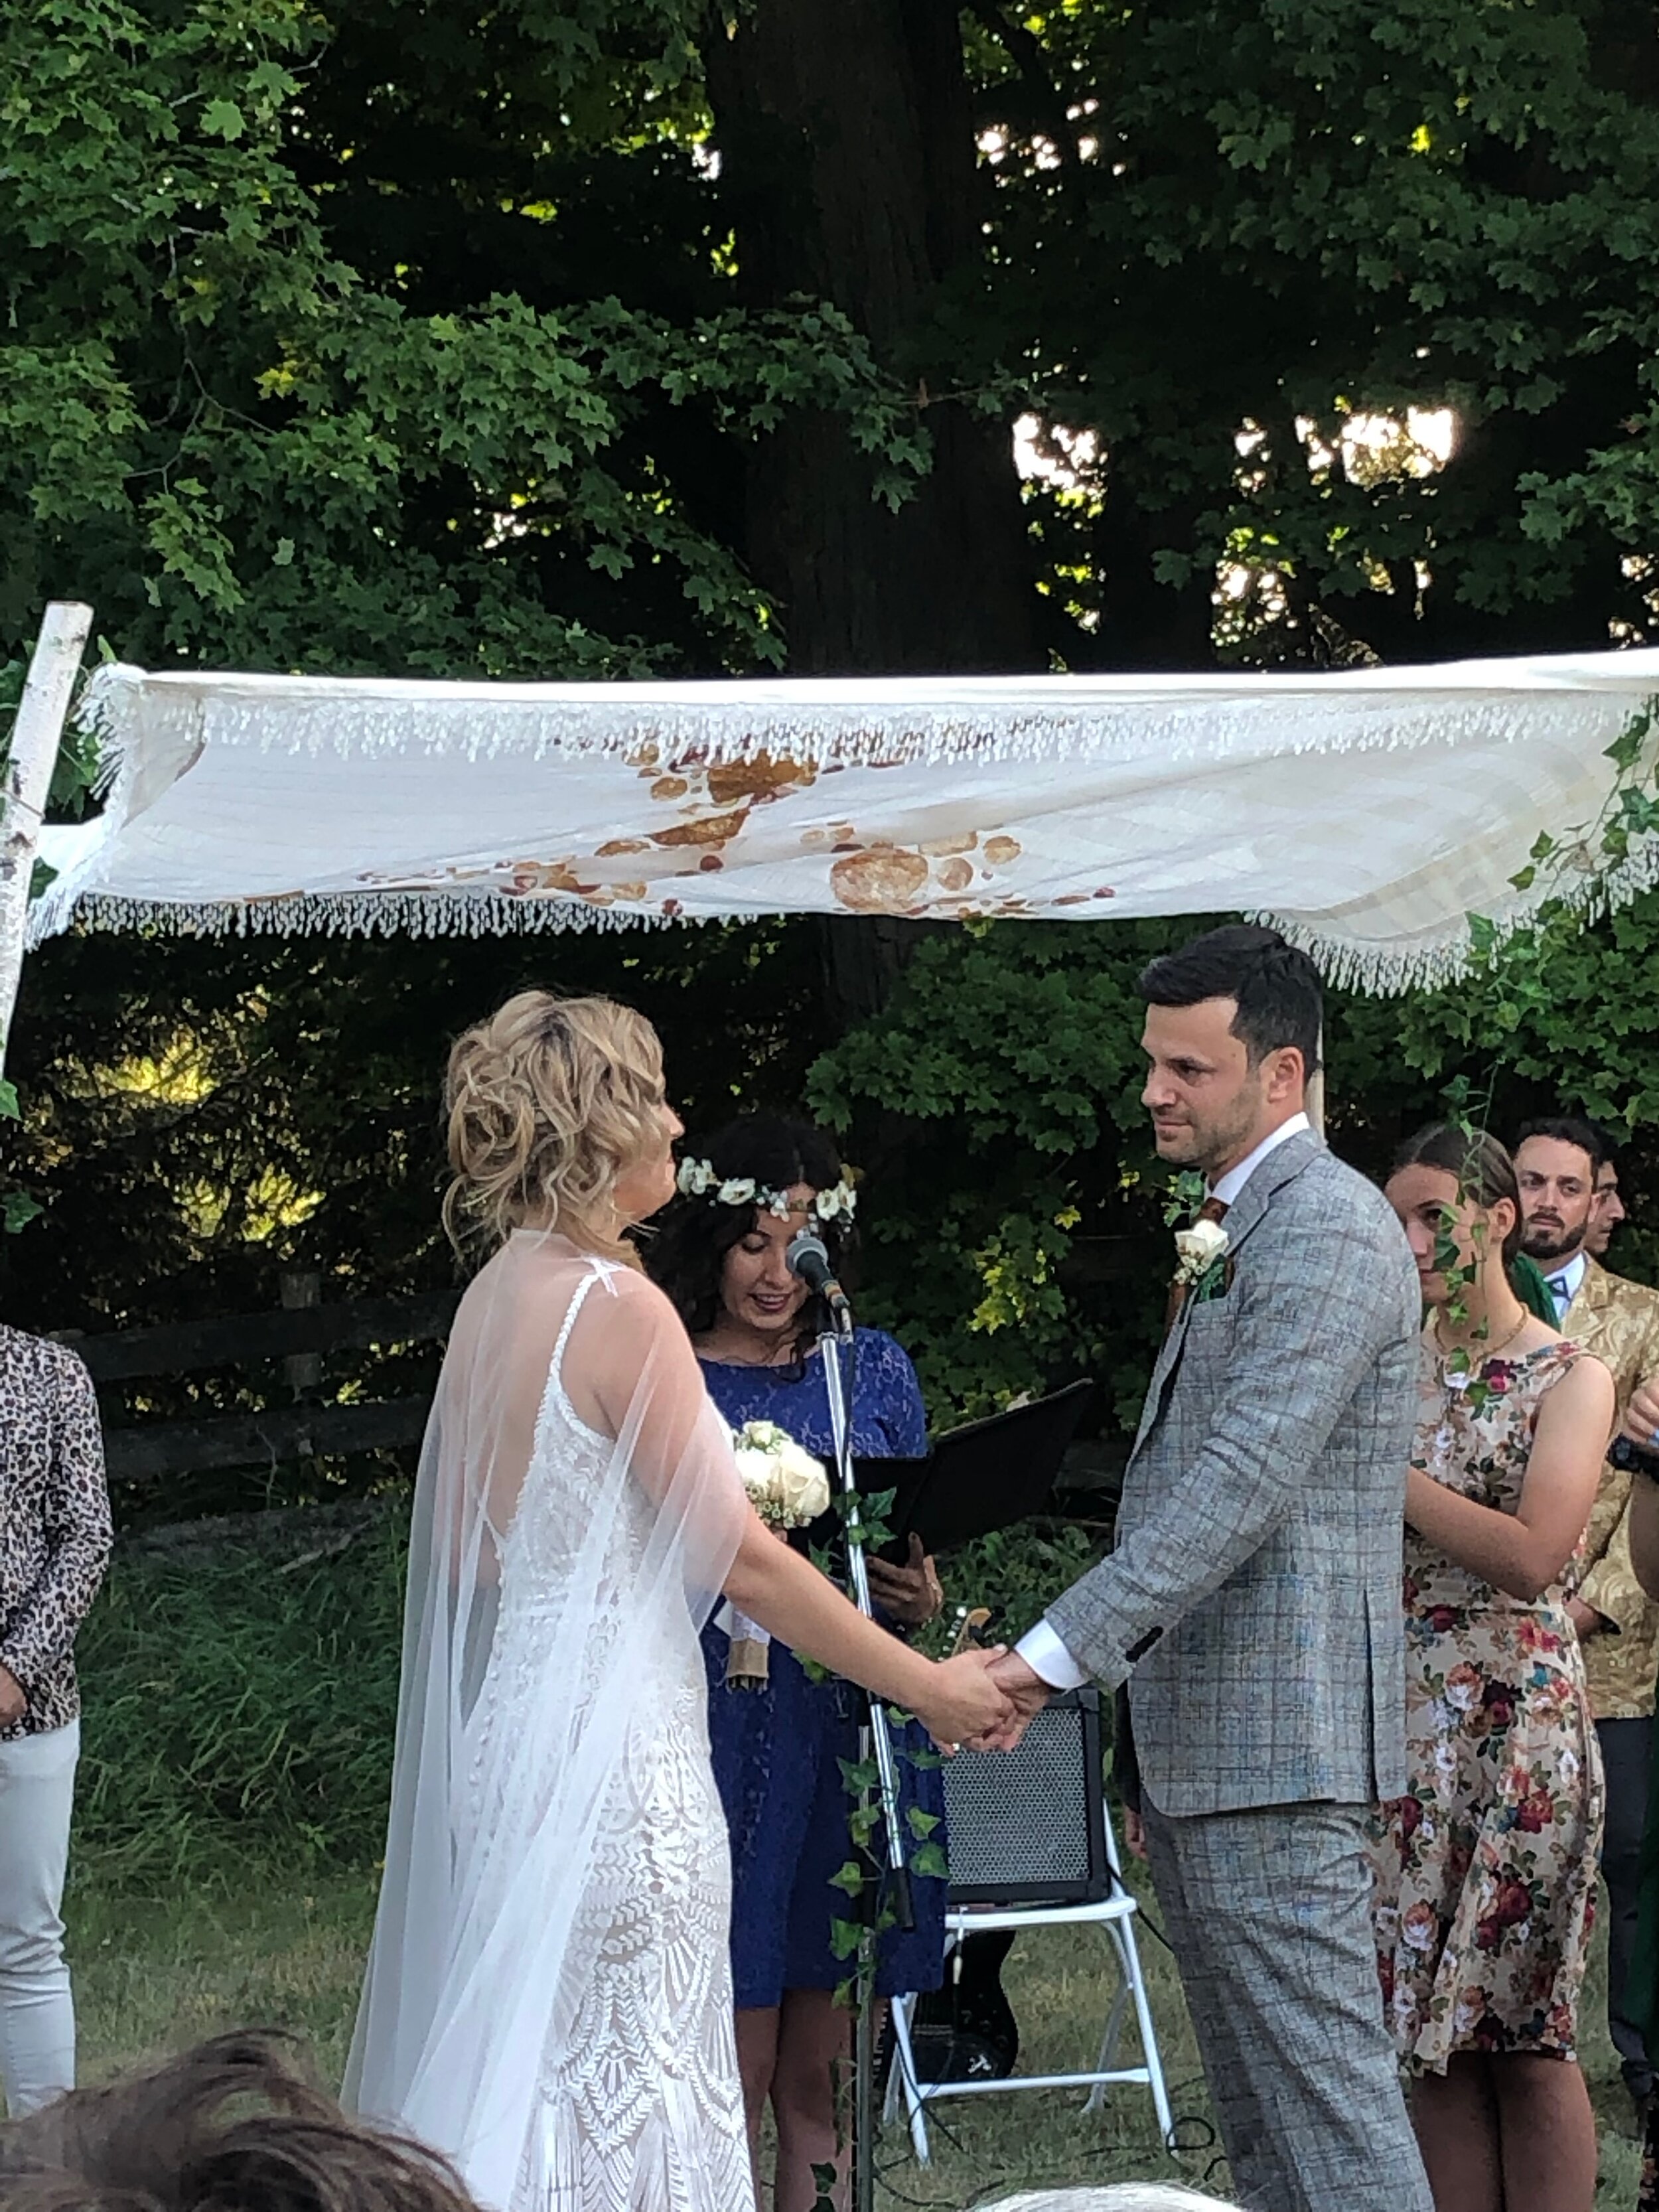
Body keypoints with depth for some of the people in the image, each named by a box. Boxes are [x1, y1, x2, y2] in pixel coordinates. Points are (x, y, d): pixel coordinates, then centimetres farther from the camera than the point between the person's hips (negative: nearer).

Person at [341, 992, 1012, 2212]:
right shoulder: (619, 1306, -16)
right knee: (628, 2103, -3)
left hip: (511, 1717, 9)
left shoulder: (494, 1297, 9)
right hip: (616, 1736, -9)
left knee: (528, 2092, 13)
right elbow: (739, 1558, -15)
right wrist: (930, 1686, -8)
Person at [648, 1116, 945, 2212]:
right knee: (730, 2079, -4)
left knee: (823, 2080, 6)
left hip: (857, 1736, 3)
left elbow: (920, 1548, 16)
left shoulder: (874, 1368, 11)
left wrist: (924, 1598, -6)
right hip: (717, 1738, -3)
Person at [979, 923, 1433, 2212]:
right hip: (1202, 1742, 11)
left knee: (1324, 2090, -11)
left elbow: (1241, 1482, -23)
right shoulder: (1232, 1231, 20)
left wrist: (1056, 1656, -26)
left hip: (1277, 1739, -11)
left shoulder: (1328, 1228, -14)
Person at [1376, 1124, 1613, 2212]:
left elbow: (1531, 1555, -15)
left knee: (1524, 2030, -3)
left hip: (1518, 1721, -4)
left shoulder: (1571, 1378, -1)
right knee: (1435, 2025, 4)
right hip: (1397, 1715, 4)